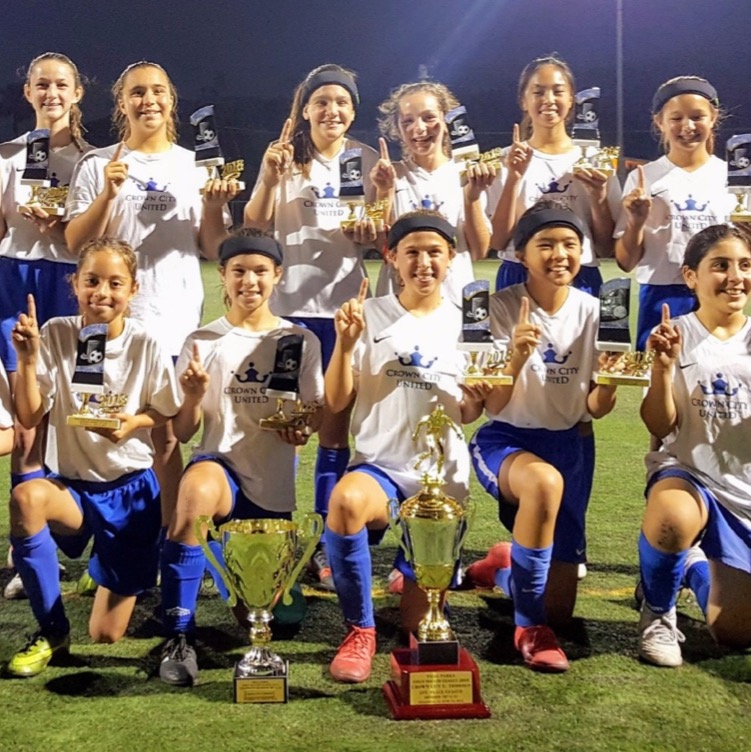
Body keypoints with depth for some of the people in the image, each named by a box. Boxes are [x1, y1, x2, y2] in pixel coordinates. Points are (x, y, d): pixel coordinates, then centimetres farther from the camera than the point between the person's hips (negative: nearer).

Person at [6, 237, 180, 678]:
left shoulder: (145, 346, -11)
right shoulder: (55, 334, -8)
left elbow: (170, 417, -1)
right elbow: (29, 418, -9)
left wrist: (134, 422, -21)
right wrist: (28, 359, -22)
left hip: (132, 489, -1)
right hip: (76, 486, 1)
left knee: (107, 635, 0)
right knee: (25, 498, -37)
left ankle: (131, 581, 39)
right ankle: (53, 631, -17)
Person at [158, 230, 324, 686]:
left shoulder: (301, 341, 3)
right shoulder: (202, 343, 1)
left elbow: (317, 413, 8)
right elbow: (183, 433, 1)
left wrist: (304, 427, -15)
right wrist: (194, 397, -20)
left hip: (274, 484, 2)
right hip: (221, 463, -2)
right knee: (197, 487, -40)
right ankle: (179, 639, -31)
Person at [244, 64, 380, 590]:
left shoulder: (367, 160, 6)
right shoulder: (285, 157, 5)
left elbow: (379, 236, 8)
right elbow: (255, 225, -3)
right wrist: (270, 179, -18)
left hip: (343, 305, 1)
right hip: (288, 304, 0)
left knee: (335, 427, 3)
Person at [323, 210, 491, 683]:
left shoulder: (463, 323, 5)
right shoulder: (369, 316, 1)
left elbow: (467, 415, 10)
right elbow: (337, 402, -4)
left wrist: (476, 401, -13)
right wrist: (345, 344, -18)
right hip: (380, 466, -1)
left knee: (419, 627, -2)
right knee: (346, 499, -39)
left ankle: (422, 575, 37)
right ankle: (360, 631, -18)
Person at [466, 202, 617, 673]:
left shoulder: (592, 311, -3)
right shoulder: (503, 307, -12)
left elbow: (594, 409, -1)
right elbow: (492, 407, -17)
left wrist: (608, 386, -23)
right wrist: (518, 355, -35)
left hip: (566, 445, 4)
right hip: (505, 442, -3)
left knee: (560, 609, 3)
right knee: (544, 481, -42)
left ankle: (503, 565, 39)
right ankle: (529, 626, -21)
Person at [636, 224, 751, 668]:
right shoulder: (676, 335, -5)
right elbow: (660, 427, -11)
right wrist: (664, 365, -25)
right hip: (687, 472, -3)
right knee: (674, 519, -42)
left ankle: (696, 566, 38)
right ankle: (658, 614, -9)